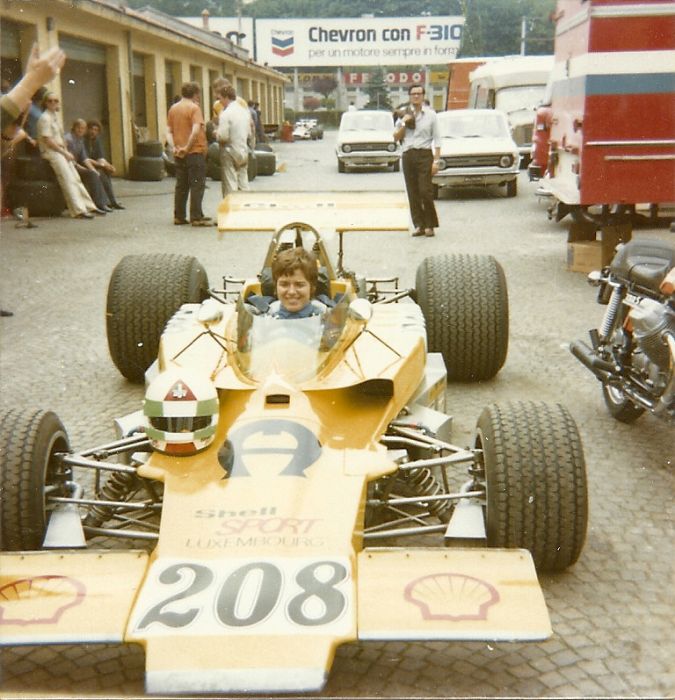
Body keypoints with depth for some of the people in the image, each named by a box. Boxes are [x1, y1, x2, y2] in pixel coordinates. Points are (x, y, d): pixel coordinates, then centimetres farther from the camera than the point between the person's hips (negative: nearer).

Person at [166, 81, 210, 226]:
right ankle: (196, 217, -5)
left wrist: (174, 147, -2)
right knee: (197, 185, -3)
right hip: (194, 152, -7)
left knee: (181, 186, 12)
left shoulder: (173, 108, 11)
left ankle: (179, 217, 15)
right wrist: (188, 147, -17)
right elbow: (196, 130, -23)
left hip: (179, 154, 7)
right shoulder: (194, 108, -10)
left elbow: (168, 131, 8)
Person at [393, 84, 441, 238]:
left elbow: (437, 139, 2)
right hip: (408, 156, 3)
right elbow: (396, 137, 11)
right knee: (412, 193, 3)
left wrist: (436, 161, -6)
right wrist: (404, 124, -5)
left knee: (425, 191, -10)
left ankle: (430, 225, 1)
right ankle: (419, 225, 9)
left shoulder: (430, 114, 5)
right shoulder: (404, 114, 12)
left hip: (424, 155, -3)